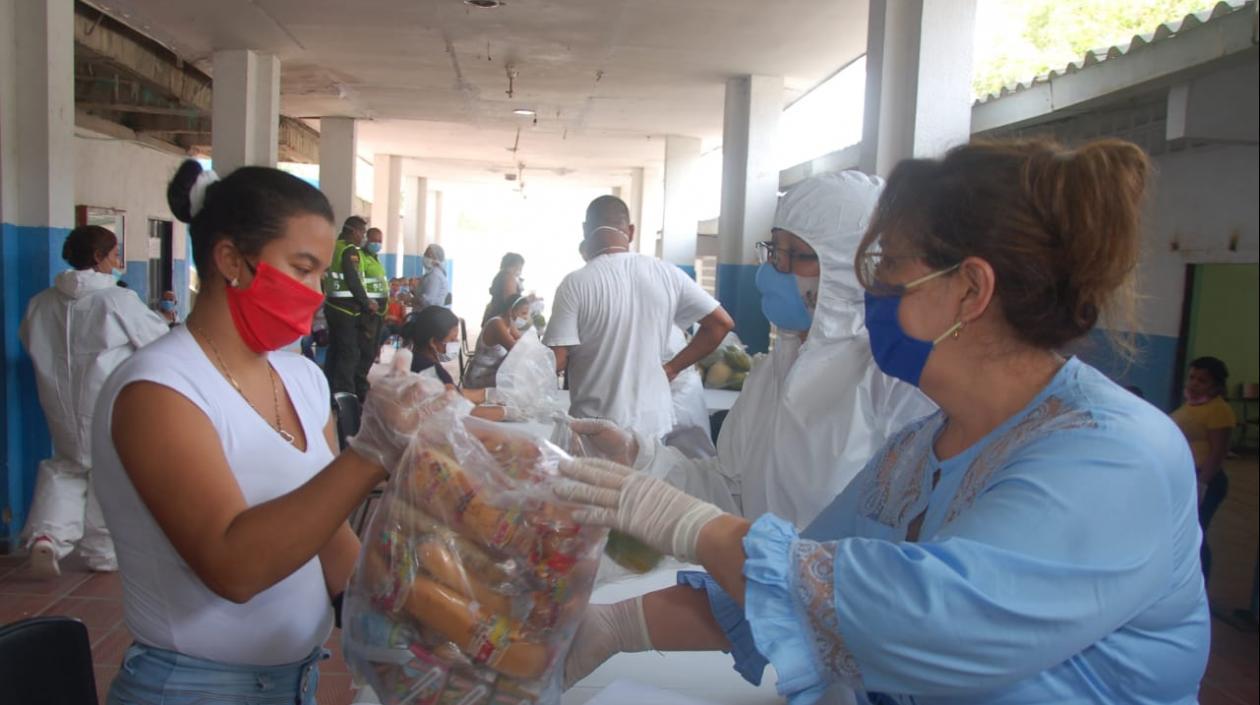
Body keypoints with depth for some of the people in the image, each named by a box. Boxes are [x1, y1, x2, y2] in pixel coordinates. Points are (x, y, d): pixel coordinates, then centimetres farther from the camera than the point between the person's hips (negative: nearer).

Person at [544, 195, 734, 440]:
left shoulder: (576, 284, -12)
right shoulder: (666, 273, -1)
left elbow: (556, 361, -13)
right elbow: (721, 323, 3)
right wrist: (672, 368, 9)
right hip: (654, 423, 4)